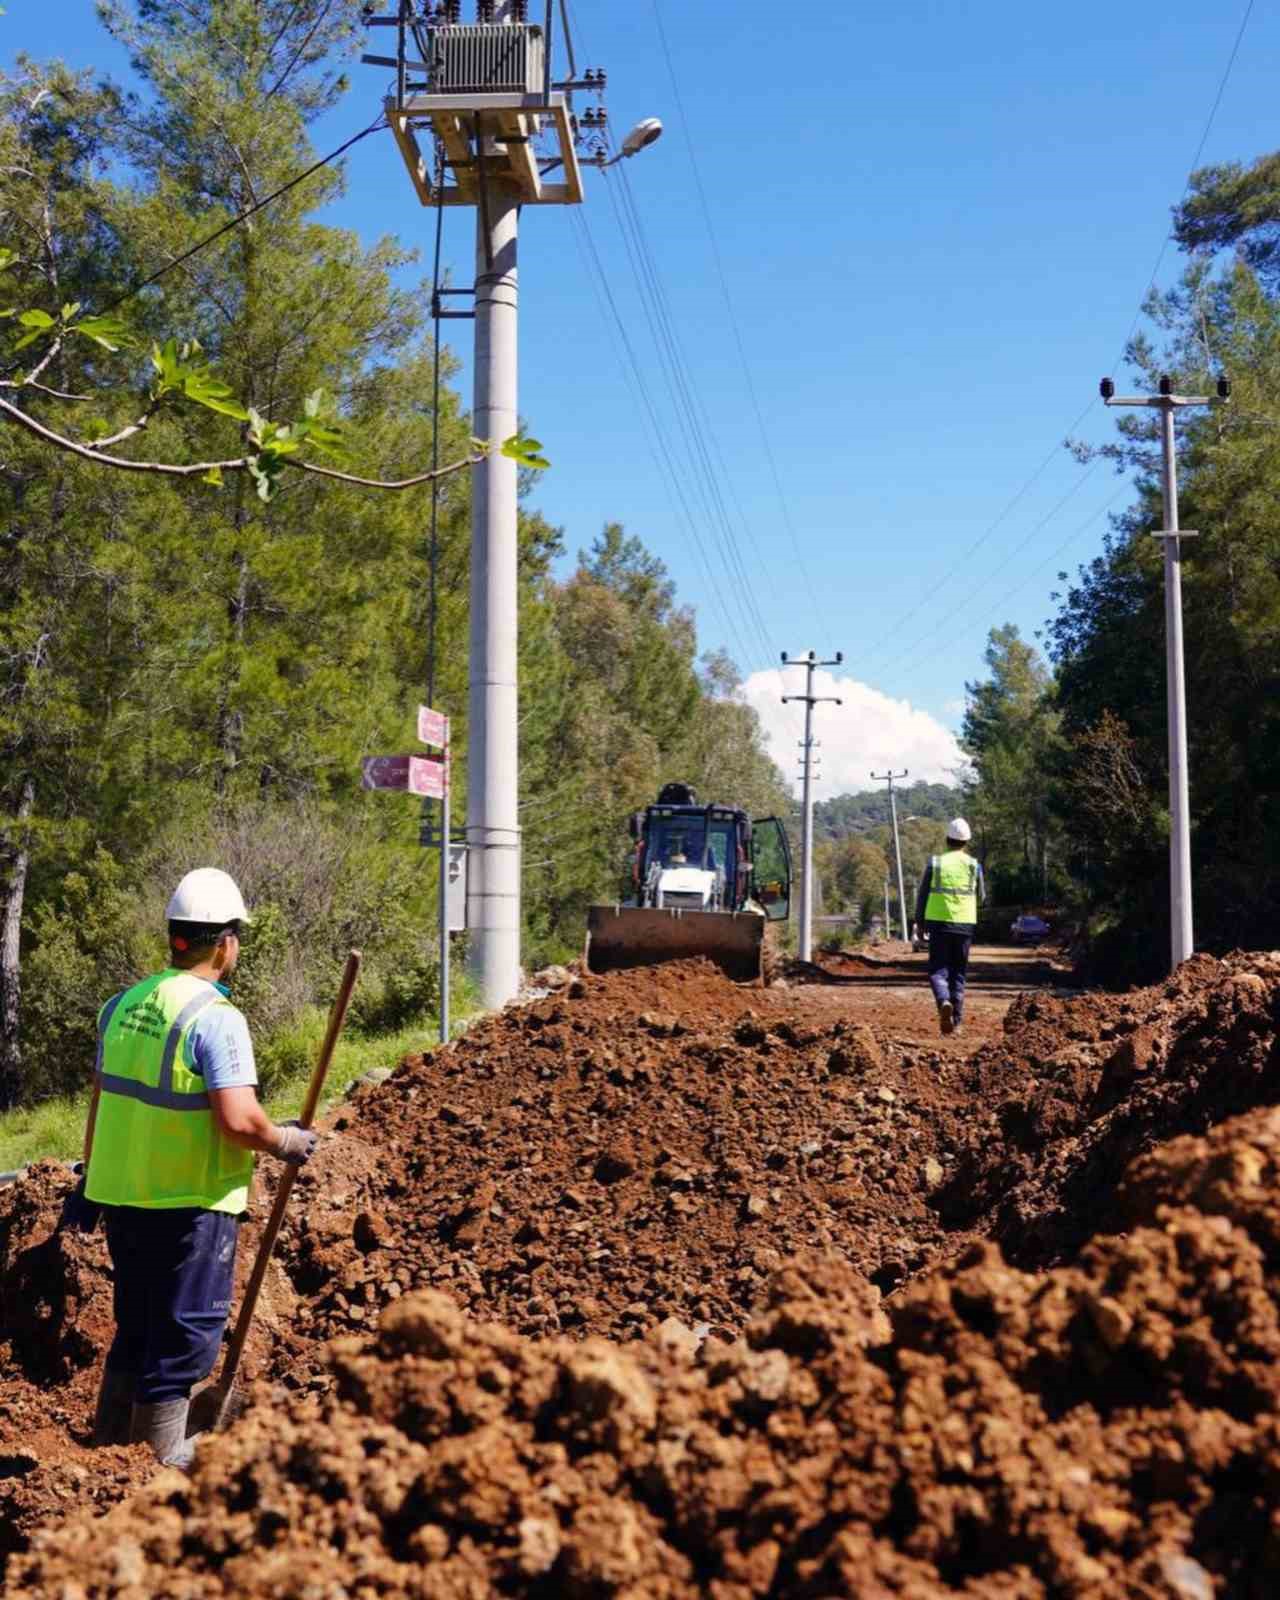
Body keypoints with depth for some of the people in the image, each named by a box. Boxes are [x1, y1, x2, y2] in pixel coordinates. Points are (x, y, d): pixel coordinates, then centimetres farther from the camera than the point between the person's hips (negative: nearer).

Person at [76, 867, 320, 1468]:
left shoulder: (122, 1005, 6)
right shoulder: (216, 1018, -18)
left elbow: (102, 1100, 14)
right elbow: (238, 1121, -24)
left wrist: (92, 1179, 22)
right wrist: (284, 1141, -6)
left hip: (121, 1194, 8)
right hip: (189, 1203, -7)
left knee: (137, 1323, 21)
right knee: (187, 1329, 5)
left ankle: (111, 1444, 31)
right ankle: (159, 1458, 12)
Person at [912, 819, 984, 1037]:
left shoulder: (935, 863, -2)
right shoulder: (973, 865, 1)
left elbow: (922, 895, 1)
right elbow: (980, 898, 10)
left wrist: (920, 922, 14)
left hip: (939, 923, -1)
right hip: (965, 924, 1)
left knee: (938, 970, 4)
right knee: (958, 973, 11)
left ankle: (944, 1002, -25)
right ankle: (956, 1021, 10)